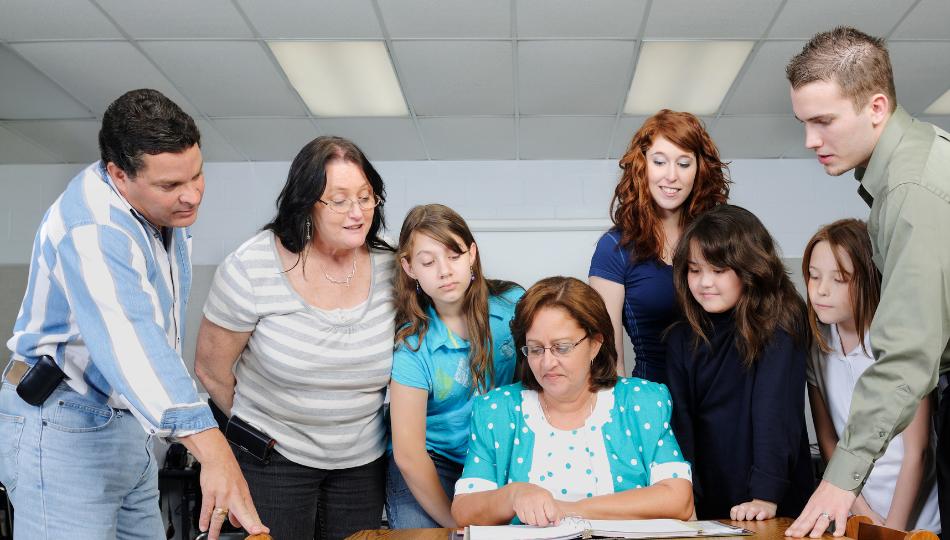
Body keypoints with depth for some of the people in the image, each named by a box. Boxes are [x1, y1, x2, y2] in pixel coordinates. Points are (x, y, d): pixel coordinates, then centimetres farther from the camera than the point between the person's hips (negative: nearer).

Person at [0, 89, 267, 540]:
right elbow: (130, 338, -43)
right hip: (64, 425, -8)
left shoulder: (165, 205, 3)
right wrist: (214, 454, -53)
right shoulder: (92, 229, -27)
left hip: (127, 422, 9)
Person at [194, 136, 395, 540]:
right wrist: (260, 432, 7)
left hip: (363, 461, 3)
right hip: (273, 459, -3)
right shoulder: (250, 269, -17)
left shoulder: (390, 268, -8)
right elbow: (211, 370, -5)